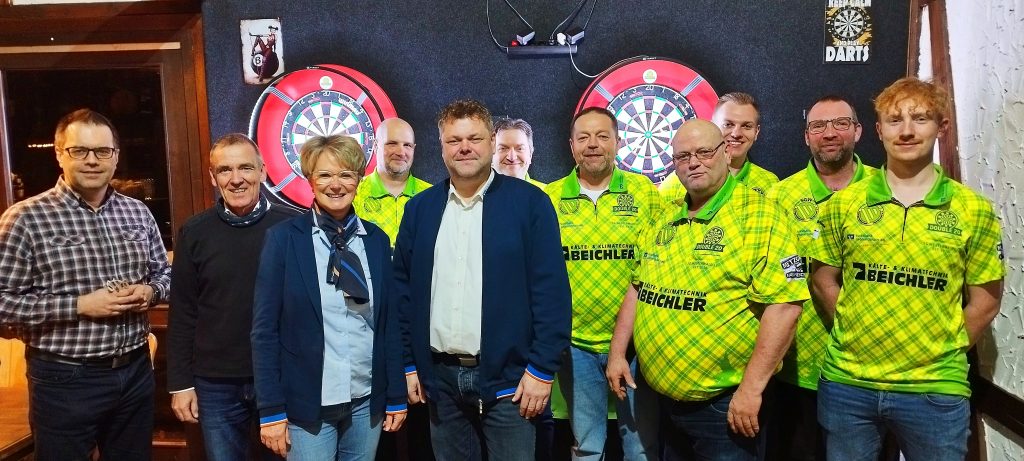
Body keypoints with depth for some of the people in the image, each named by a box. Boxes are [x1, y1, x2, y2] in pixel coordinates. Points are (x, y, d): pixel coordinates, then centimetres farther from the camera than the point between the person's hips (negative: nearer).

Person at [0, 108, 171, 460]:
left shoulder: (138, 212, 6)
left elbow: (164, 272, 14)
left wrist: (150, 292, -7)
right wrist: (79, 305, -19)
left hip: (136, 370, 5)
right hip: (65, 380, -4)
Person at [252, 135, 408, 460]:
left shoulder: (376, 239, 4)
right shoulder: (284, 237, -6)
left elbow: (388, 322, 6)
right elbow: (265, 329, -6)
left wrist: (396, 397, 6)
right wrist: (271, 410, -8)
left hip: (367, 401, 3)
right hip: (307, 403, -3)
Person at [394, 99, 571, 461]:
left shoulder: (529, 203, -5)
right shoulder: (420, 208, 6)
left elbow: (551, 289, -8)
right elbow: (403, 290, 9)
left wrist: (542, 368, -10)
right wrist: (409, 363, 6)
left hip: (506, 376, -3)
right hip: (440, 377, 4)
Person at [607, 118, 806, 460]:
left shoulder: (757, 214, -13)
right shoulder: (663, 219, 8)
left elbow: (784, 304, -19)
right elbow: (639, 288, 15)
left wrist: (751, 388, -21)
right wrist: (617, 353, 9)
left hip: (724, 403, -6)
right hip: (663, 396, 7)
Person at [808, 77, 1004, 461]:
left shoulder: (974, 210, -1)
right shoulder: (843, 204, 1)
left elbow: (984, 303, 3)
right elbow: (823, 281, 6)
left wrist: (939, 354, -1)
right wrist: (862, 337, 0)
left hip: (936, 390, -1)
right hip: (847, 384, 1)